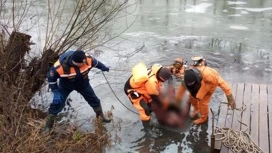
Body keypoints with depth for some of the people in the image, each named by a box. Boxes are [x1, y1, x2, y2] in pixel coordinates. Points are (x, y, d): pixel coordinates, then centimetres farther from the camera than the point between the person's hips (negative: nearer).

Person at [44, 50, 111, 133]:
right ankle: (48, 125, 23)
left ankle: (101, 114, 44)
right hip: (66, 86, -2)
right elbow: (51, 77, -21)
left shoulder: (88, 59, -34)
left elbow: (96, 62, -8)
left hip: (83, 83, 3)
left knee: (93, 99, 14)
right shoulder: (60, 66, -41)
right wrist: (56, 92, -24)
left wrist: (104, 68, 12)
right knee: (57, 103, 0)